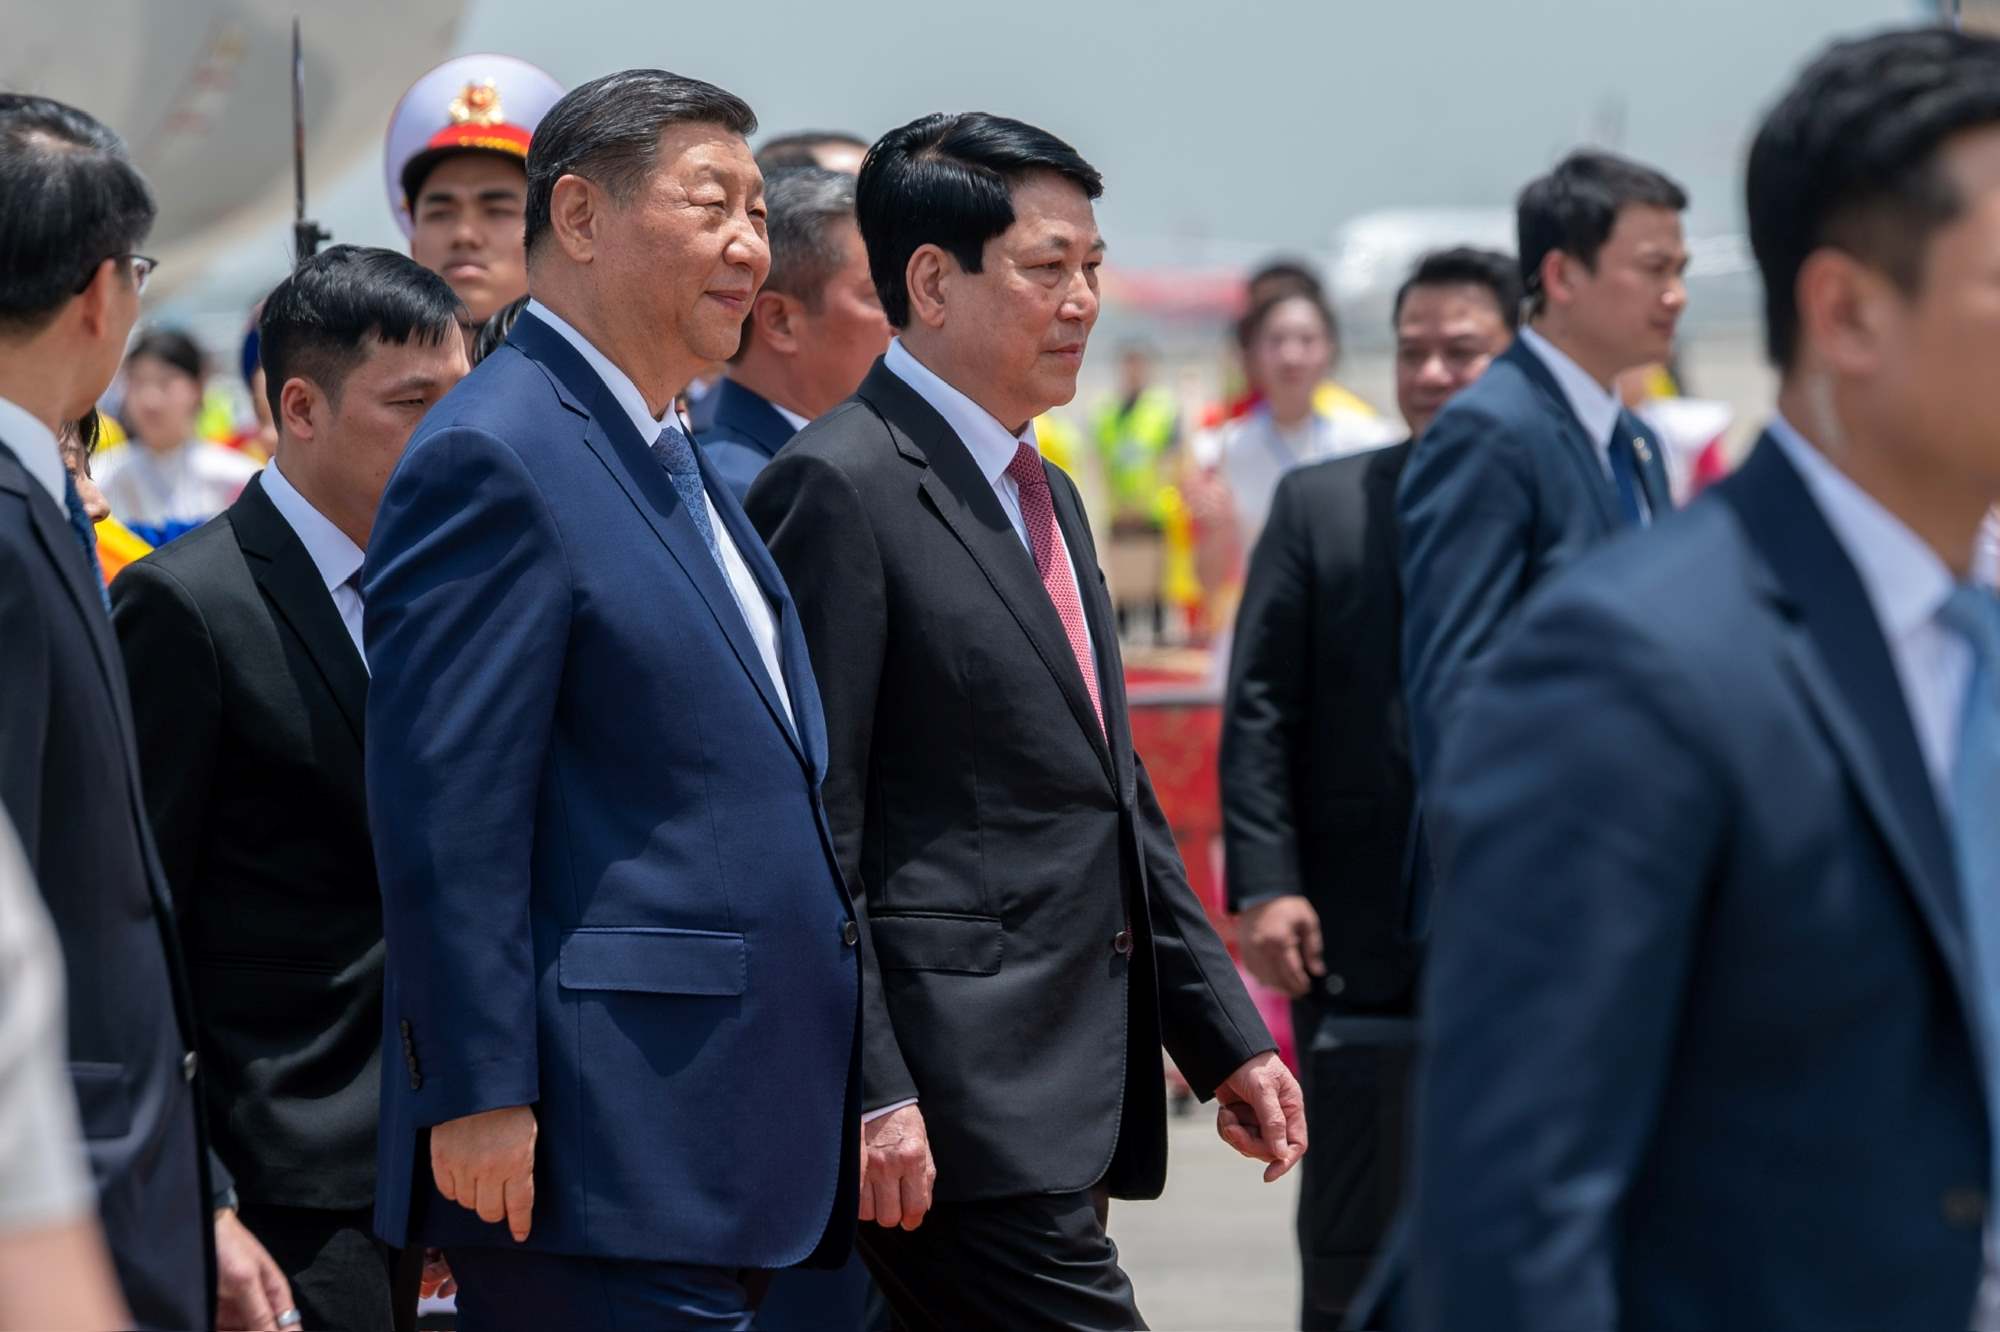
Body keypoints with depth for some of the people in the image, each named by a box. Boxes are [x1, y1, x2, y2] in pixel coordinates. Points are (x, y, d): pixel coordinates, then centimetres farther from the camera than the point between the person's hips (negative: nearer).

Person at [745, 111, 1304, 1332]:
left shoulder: (1045, 496, 20)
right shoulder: (838, 489, -9)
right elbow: (808, 827, -14)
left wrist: (1224, 1036, 19)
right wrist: (867, 1093, -19)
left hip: (1067, 1097, 9)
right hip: (954, 1110, -9)